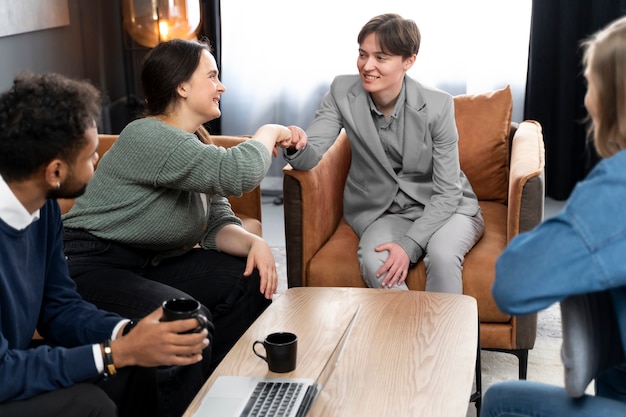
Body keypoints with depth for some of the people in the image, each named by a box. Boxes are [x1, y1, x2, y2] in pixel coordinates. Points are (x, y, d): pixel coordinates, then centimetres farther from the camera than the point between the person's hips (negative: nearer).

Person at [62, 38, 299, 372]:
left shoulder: (195, 142, 9)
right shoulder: (148, 137, -21)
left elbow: (217, 224, 7)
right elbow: (237, 174, -32)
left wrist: (254, 243, -15)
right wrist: (269, 133, -13)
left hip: (152, 263, 10)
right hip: (94, 267, -9)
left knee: (251, 282, -3)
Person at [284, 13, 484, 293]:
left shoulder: (437, 105, -17)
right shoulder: (343, 91, -11)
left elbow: (447, 192, -14)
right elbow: (312, 155, -17)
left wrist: (410, 245, -26)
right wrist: (297, 147, -41)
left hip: (446, 207, -1)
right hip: (385, 211, 2)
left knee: (442, 255, -33)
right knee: (373, 262, -29)